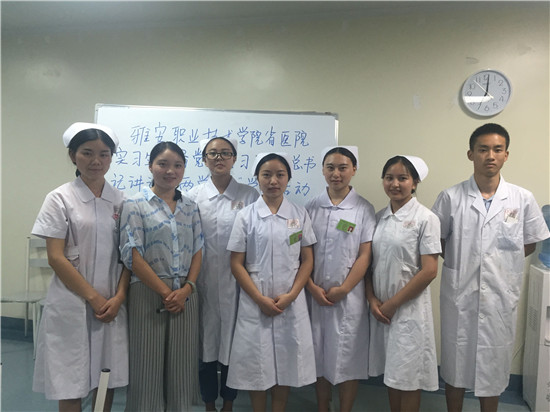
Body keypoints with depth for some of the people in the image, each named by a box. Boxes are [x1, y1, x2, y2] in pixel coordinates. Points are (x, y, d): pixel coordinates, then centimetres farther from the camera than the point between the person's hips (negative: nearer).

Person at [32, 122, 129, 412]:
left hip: (112, 303, 3)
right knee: (70, 383, 6)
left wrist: (118, 297, -7)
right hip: (72, 303, -3)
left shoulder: (120, 200, 5)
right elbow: (56, 258, -9)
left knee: (107, 379, 10)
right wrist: (93, 297, -11)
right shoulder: (60, 199, -4)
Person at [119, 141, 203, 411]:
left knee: (181, 365, 10)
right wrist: (166, 292, -13)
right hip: (148, 294, -3)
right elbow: (133, 256, -9)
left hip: (184, 296, 4)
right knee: (148, 364, 5)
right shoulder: (135, 205, -3)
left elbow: (197, 252, 8)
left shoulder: (190, 207, 9)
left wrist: (186, 289, -7)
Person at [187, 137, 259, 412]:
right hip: (203, 282, 1)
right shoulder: (194, 196, 4)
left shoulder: (249, 195, 1)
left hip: (237, 281, -1)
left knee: (234, 343, 8)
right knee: (205, 342, 10)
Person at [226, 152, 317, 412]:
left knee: (286, 361, 10)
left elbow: (307, 260, 3)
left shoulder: (300, 215, 2)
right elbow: (236, 264, -4)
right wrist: (260, 299, -12)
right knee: (256, 362, 8)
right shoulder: (246, 216, -2)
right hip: (255, 302, -1)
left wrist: (291, 295, -9)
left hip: (291, 301, 1)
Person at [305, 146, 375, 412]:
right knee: (319, 356, 13)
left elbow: (365, 255, -5)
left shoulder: (364, 209, -1)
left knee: (347, 357, 7)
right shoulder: (311, 208, 4)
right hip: (315, 295, 2)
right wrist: (312, 288, -7)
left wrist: (343, 289, -11)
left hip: (349, 295, -2)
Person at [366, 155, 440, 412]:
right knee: (391, 371, 17)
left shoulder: (425, 218, -9)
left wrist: (393, 303, -12)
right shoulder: (378, 218, 6)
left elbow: (429, 271, -13)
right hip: (380, 309, 5)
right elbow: (368, 263, 7)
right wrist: (372, 300, -6)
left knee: (407, 375, 7)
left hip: (409, 307, -4)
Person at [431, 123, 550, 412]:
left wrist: (500, 260, -2)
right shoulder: (451, 197, -6)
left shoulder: (523, 199, -2)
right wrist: (461, 260, -5)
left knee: (494, 364, 14)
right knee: (455, 365, 13)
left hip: (501, 296, 1)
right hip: (459, 294, 0)